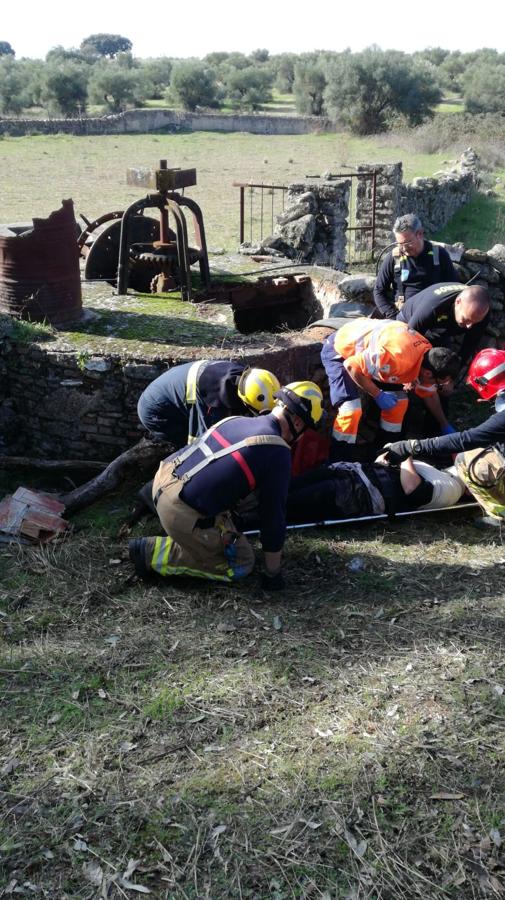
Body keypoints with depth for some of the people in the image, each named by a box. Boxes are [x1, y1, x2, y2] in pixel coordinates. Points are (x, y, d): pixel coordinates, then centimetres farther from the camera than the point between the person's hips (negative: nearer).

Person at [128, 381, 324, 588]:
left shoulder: (238, 420, 14)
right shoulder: (278, 454, -10)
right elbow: (274, 514, -4)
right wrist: (273, 574, 9)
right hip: (182, 514, -9)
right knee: (241, 565, 10)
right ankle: (154, 554, 3)